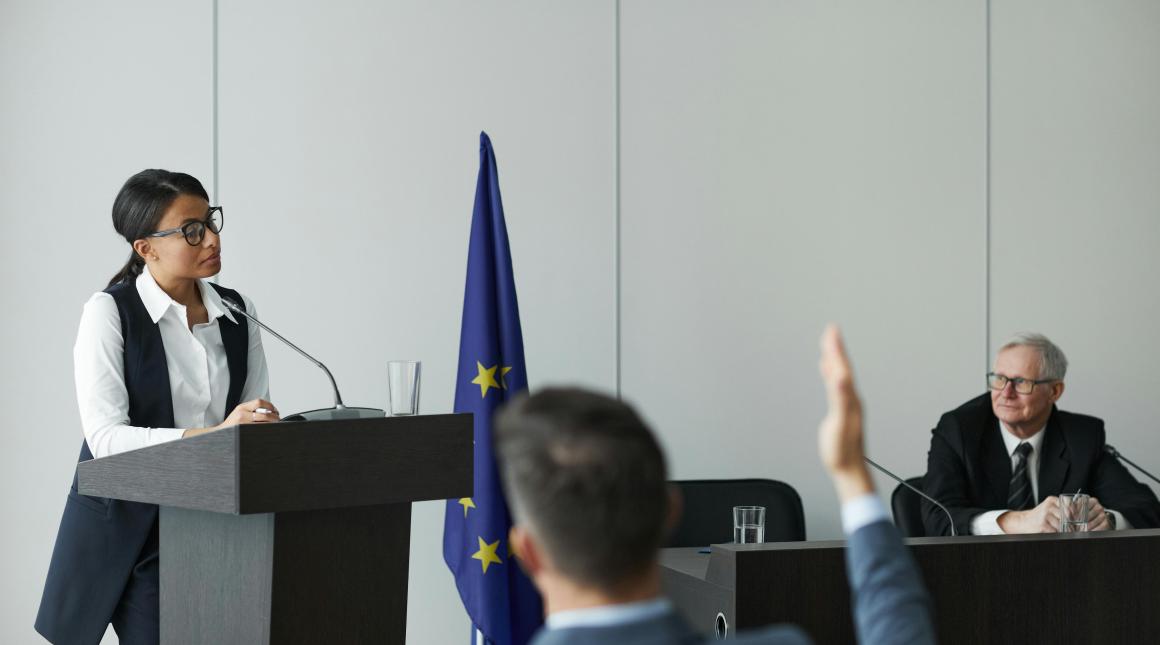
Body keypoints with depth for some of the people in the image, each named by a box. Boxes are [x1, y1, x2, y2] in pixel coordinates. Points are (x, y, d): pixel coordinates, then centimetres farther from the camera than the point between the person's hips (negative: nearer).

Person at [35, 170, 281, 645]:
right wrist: (211, 435, -30)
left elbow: (258, 422, 8)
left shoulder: (236, 312, 7)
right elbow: (105, 436, -18)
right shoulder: (110, 312, -8)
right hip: (133, 523, -4)